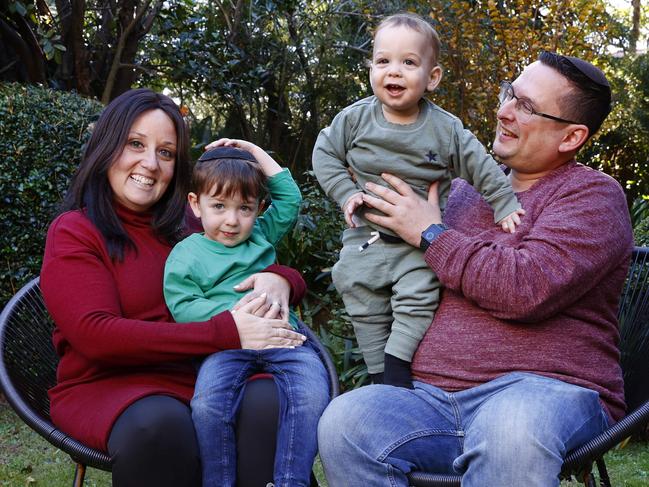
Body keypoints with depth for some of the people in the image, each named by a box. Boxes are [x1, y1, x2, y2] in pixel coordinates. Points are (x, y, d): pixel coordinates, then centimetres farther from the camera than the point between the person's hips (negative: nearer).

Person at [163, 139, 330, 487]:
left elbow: (289, 198, 27)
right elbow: (183, 307, -2)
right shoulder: (186, 254, 8)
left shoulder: (261, 235, 22)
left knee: (312, 392, -27)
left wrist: (257, 154, 22)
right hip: (225, 345, -3)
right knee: (208, 403, -31)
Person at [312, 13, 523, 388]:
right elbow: (325, 153, 3)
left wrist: (505, 205, -5)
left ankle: (397, 372, -7)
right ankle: (379, 375, 19)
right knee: (366, 312, 7)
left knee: (418, 302, -16)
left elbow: (482, 167, 0)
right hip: (365, 241, 2)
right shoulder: (356, 118, -5)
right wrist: (346, 193, -9)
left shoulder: (446, 129, -8)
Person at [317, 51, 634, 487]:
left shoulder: (592, 195, 1)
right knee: (345, 420, -25)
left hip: (541, 389, -5)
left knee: (512, 427, -41)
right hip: (432, 397, 5)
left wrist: (430, 235, -5)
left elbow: (527, 289, -17)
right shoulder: (466, 188, 21)